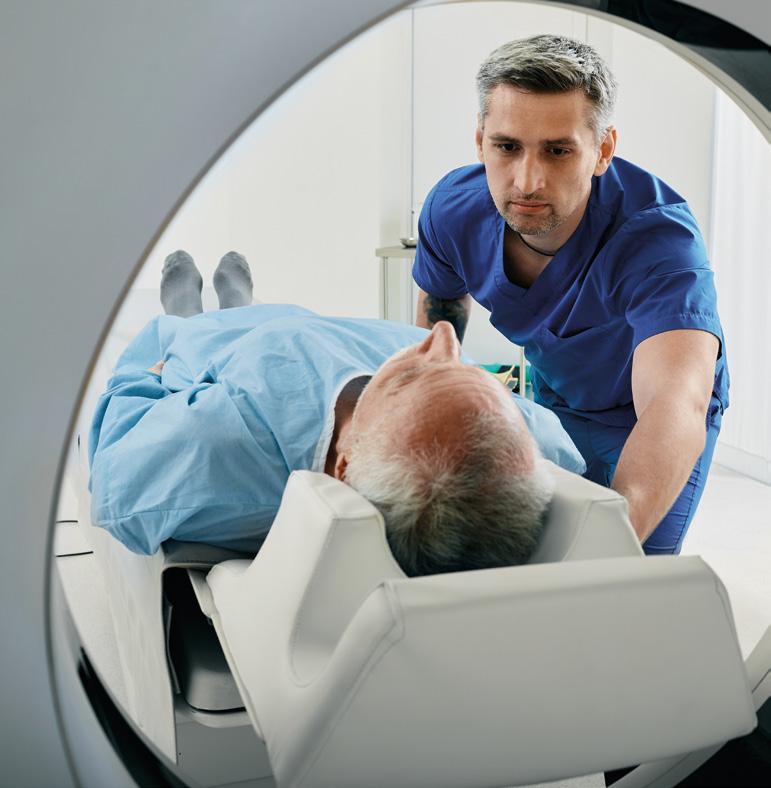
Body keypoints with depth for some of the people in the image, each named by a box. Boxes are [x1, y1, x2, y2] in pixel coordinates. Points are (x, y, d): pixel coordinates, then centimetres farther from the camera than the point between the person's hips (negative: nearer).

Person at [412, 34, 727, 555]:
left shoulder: (657, 237, -41)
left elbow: (674, 409, -58)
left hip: (645, 411, -4)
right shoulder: (452, 210, -23)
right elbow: (440, 304, 1)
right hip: (551, 394, 4)